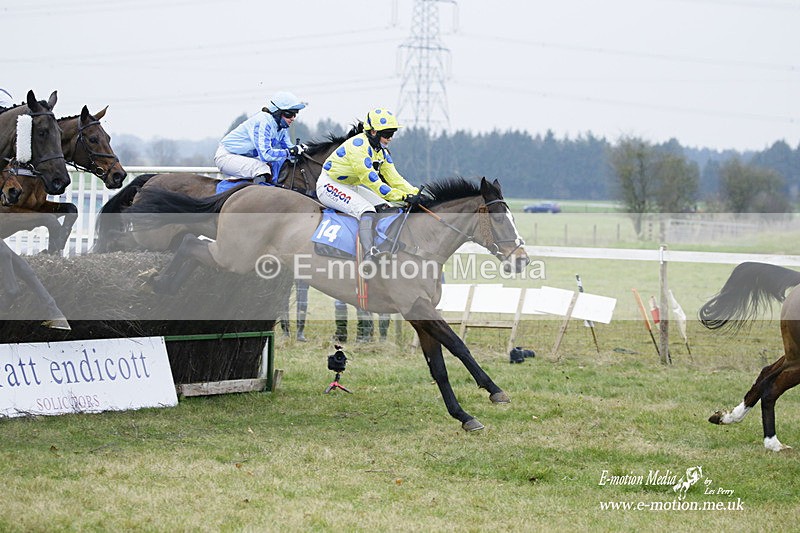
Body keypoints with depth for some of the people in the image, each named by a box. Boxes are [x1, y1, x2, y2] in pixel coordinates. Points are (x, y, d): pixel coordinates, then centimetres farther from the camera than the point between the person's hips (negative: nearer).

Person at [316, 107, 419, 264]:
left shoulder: (381, 151, 5)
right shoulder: (359, 145, -25)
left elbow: (393, 177, 3)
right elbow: (371, 179, -30)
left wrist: (415, 193, -11)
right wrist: (400, 196, -33)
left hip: (351, 187, 10)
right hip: (330, 186, -10)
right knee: (367, 210, -30)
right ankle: (368, 255, -42)